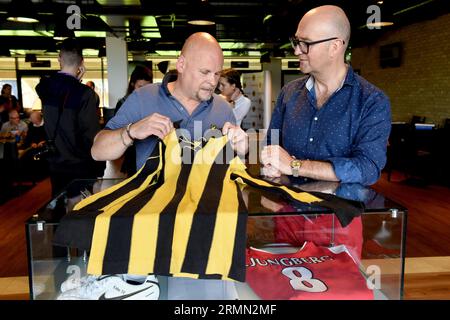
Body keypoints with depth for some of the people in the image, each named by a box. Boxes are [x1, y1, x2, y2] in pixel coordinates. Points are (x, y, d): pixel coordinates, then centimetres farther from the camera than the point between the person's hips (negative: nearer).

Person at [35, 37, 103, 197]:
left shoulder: (45, 87, -5)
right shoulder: (85, 93, -21)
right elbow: (91, 134, -20)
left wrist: (75, 81, 5)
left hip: (55, 164, 5)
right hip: (80, 166, -5)